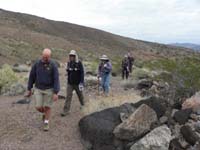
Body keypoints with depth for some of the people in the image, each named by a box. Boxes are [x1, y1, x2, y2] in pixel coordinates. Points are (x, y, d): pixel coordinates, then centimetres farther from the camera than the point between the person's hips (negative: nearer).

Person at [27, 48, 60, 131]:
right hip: (38, 89, 2)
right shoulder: (36, 64, -7)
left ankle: (46, 123, 26)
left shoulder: (53, 65, -15)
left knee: (47, 107, 5)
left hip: (49, 89, -2)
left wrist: (56, 93, -20)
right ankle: (44, 113, 36)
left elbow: (56, 79, -16)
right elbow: (32, 76, 2)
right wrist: (29, 89, 5)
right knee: (39, 107, 1)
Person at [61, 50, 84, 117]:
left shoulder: (79, 63, -12)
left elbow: (82, 73, -15)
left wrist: (81, 83, -22)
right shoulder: (69, 63, 0)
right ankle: (66, 111, -4)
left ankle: (82, 103, 46)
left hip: (77, 83, -2)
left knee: (80, 94, 17)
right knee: (68, 96, -6)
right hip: (70, 83, 2)